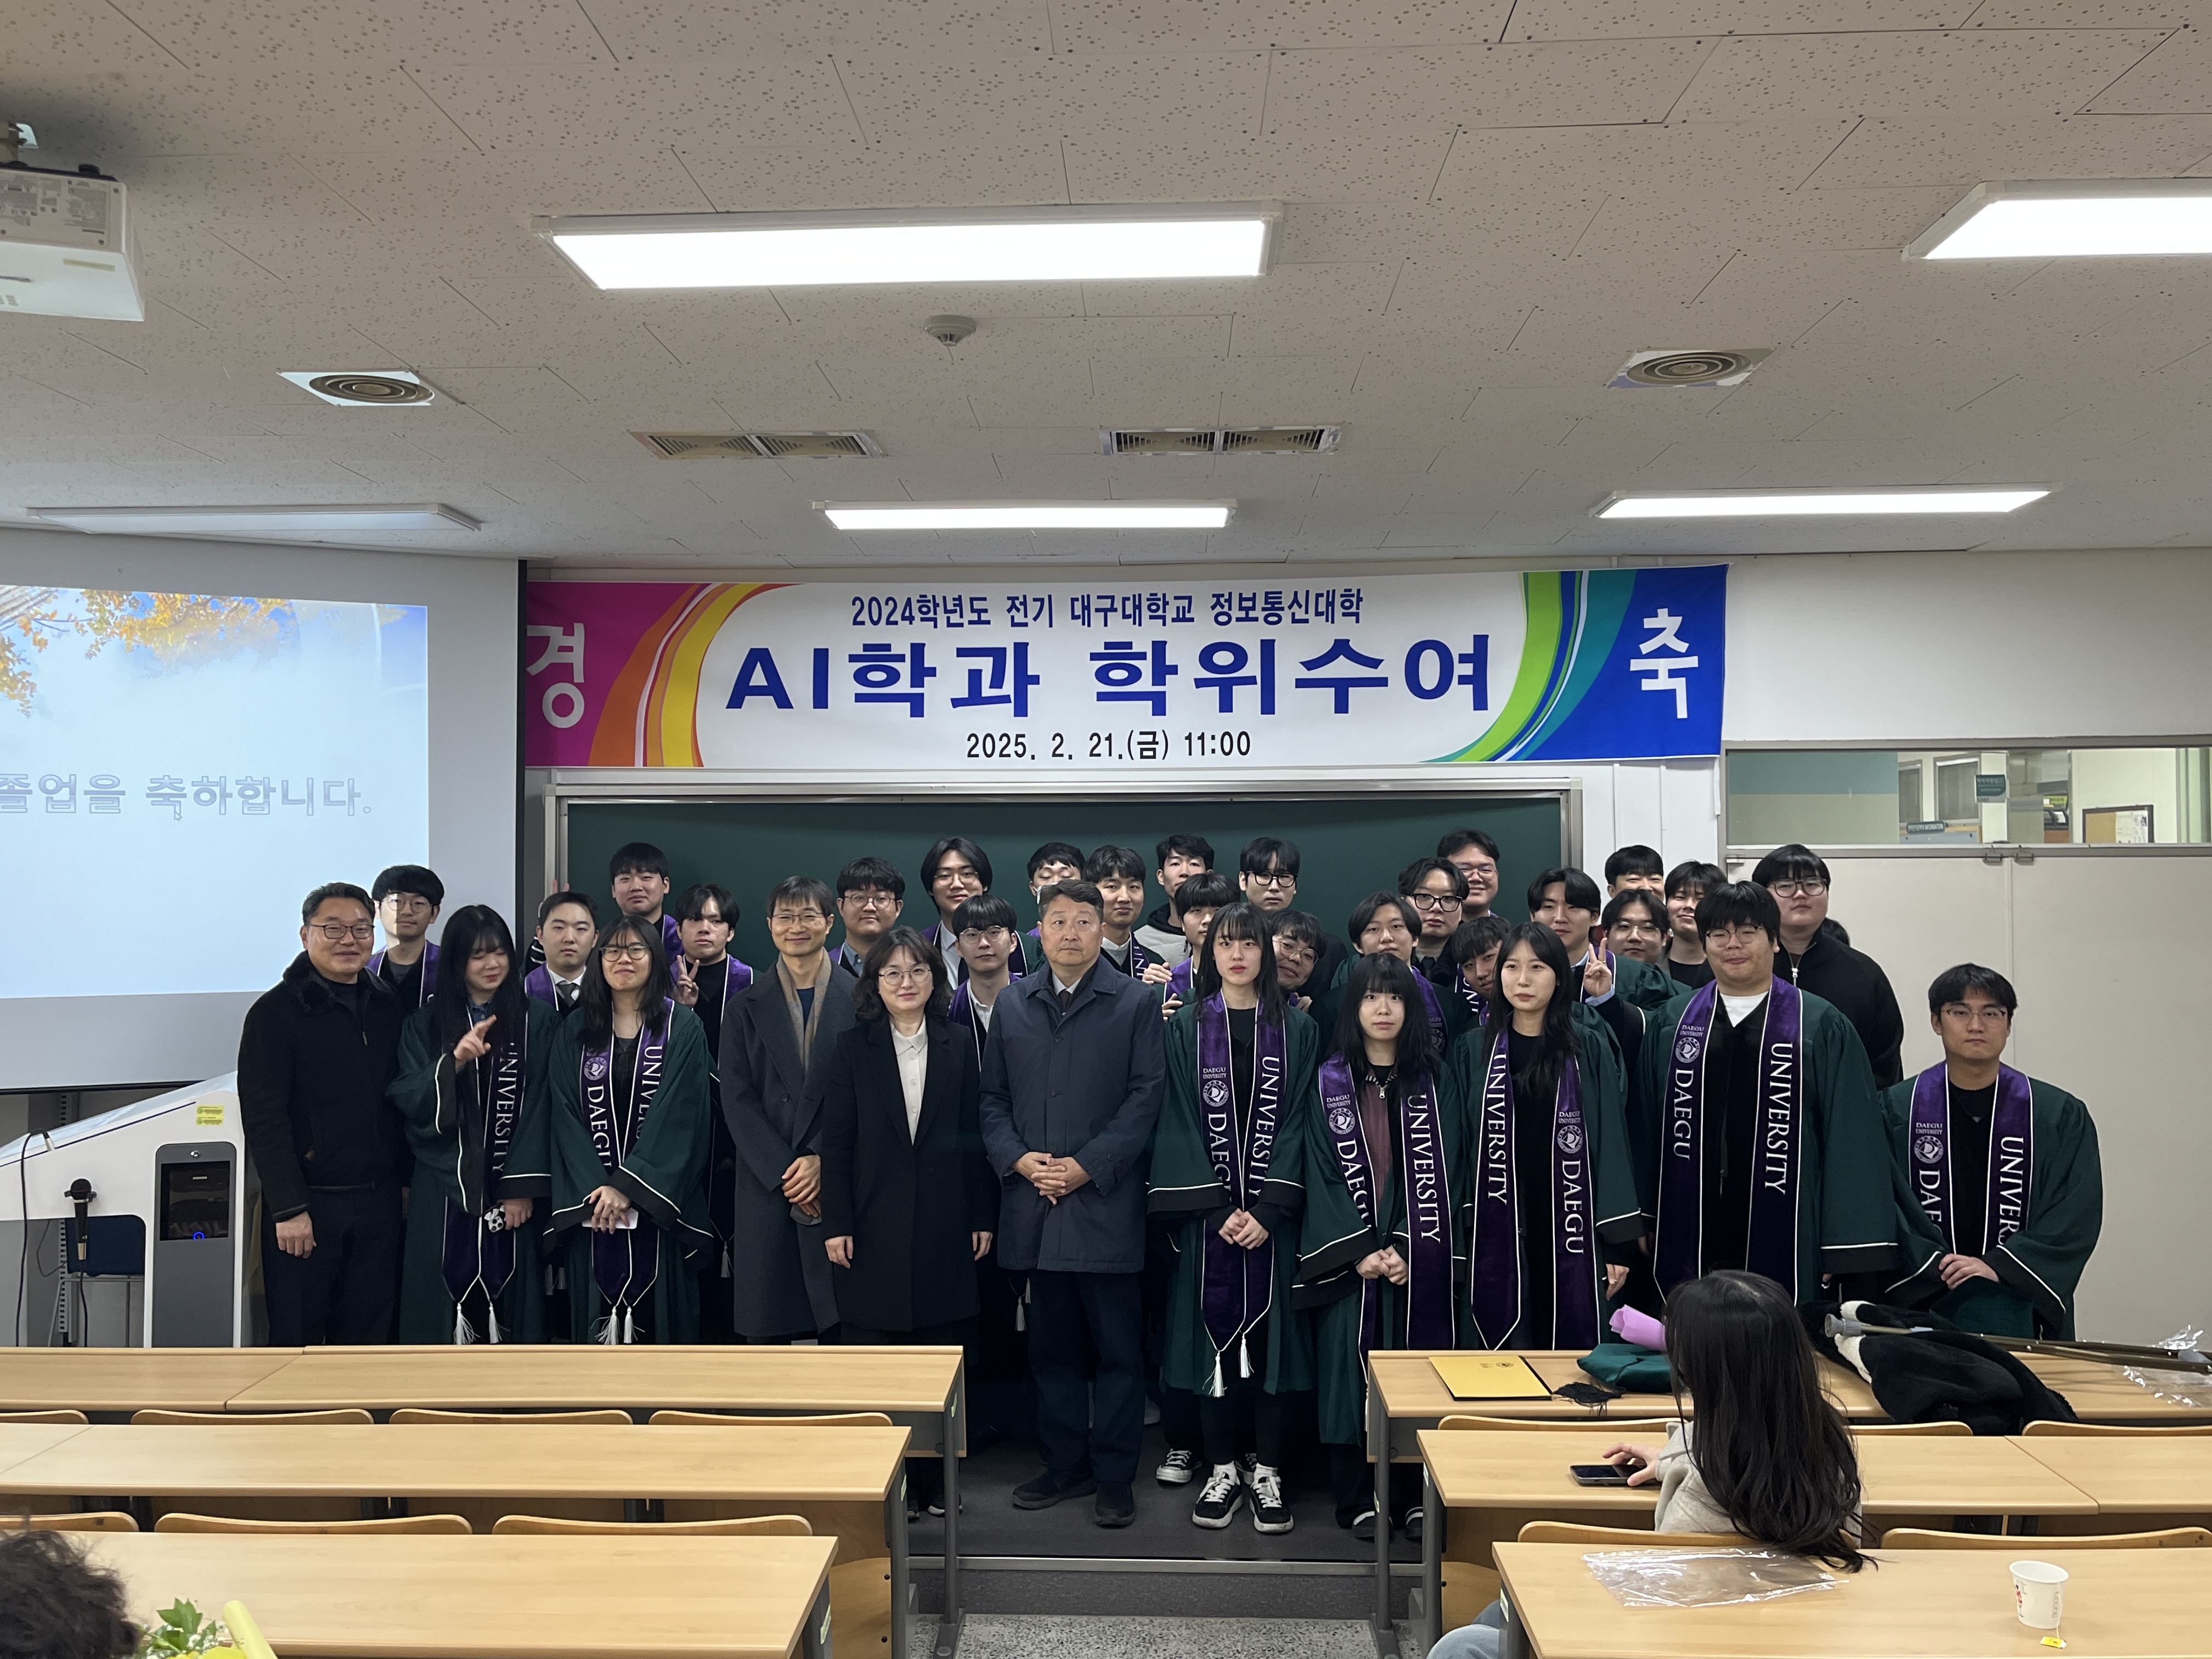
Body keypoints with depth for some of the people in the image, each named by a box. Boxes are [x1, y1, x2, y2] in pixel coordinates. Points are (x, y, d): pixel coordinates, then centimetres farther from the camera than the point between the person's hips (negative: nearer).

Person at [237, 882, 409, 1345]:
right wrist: (288, 1207, -16)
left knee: (369, 1332, 10)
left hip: (378, 1201, 5)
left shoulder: (387, 1007, 10)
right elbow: (263, 1118, -12)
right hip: (308, 1204, -5)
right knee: (297, 1334, 2)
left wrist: (407, 1180, 10)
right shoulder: (276, 1011, -6)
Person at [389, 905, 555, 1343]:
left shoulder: (538, 1021, 2)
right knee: (443, 1299, 0)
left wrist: (523, 1186, -9)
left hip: (510, 1189, -1)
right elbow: (404, 1099, -3)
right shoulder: (426, 1022, 6)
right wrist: (455, 1061, -20)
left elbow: (540, 1108, -2)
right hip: (444, 1189, 1)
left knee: (507, 1299, 2)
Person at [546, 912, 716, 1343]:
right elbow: (565, 1114, 2)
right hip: (590, 1203, 2)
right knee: (597, 1313, 4)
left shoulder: (682, 1028, 1)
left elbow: (678, 1115, -7)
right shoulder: (574, 1032, 9)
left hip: (658, 1202, -2)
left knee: (657, 1307, 1)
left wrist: (628, 1186, -14)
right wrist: (594, 1188, -11)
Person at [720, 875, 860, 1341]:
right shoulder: (746, 1007, 9)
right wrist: (784, 1173, -8)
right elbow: (738, 1102, 3)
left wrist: (823, 1160, -11)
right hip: (767, 1189, 2)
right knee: (765, 1329, 4)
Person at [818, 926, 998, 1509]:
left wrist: (983, 1216, 3)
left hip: (944, 1225, 1)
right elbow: (836, 1142, -1)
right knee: (872, 1357, 2)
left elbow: (973, 1135, 6)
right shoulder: (851, 1050, 2)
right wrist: (836, 1222, -6)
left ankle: (933, 1480, 17)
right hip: (873, 1226, -1)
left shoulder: (957, 1047, 6)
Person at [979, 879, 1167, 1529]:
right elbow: (993, 1098, 12)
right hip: (1034, 1206, 4)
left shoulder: (1134, 1004, 0)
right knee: (1051, 1346, 12)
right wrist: (1019, 1159, -5)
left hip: (1106, 1202, -3)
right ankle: (1066, 1463, 25)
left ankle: (1115, 1475, 14)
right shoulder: (1011, 1006, 11)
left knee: (1118, 1347, 3)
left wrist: (1088, 1166, -12)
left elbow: (1145, 1098, -5)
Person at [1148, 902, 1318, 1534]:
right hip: (1206, 1211, 0)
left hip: (1272, 1211, 0)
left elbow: (1296, 1122, -1)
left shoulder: (1296, 1031, 4)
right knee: (1214, 1330, 3)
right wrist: (1218, 1208, -9)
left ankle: (1265, 1471, 13)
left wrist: (1268, 1210, -11)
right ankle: (1223, 1468, 15)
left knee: (1270, 1329, 2)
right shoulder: (1186, 1027, 4)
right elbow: (1181, 1121, -1)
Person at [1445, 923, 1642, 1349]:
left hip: (1571, 1231, 0)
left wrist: (1620, 1242, -5)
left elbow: (1612, 1140, -1)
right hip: (1497, 1234, 1)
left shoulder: (1589, 1051, 1)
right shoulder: (1474, 1053, 4)